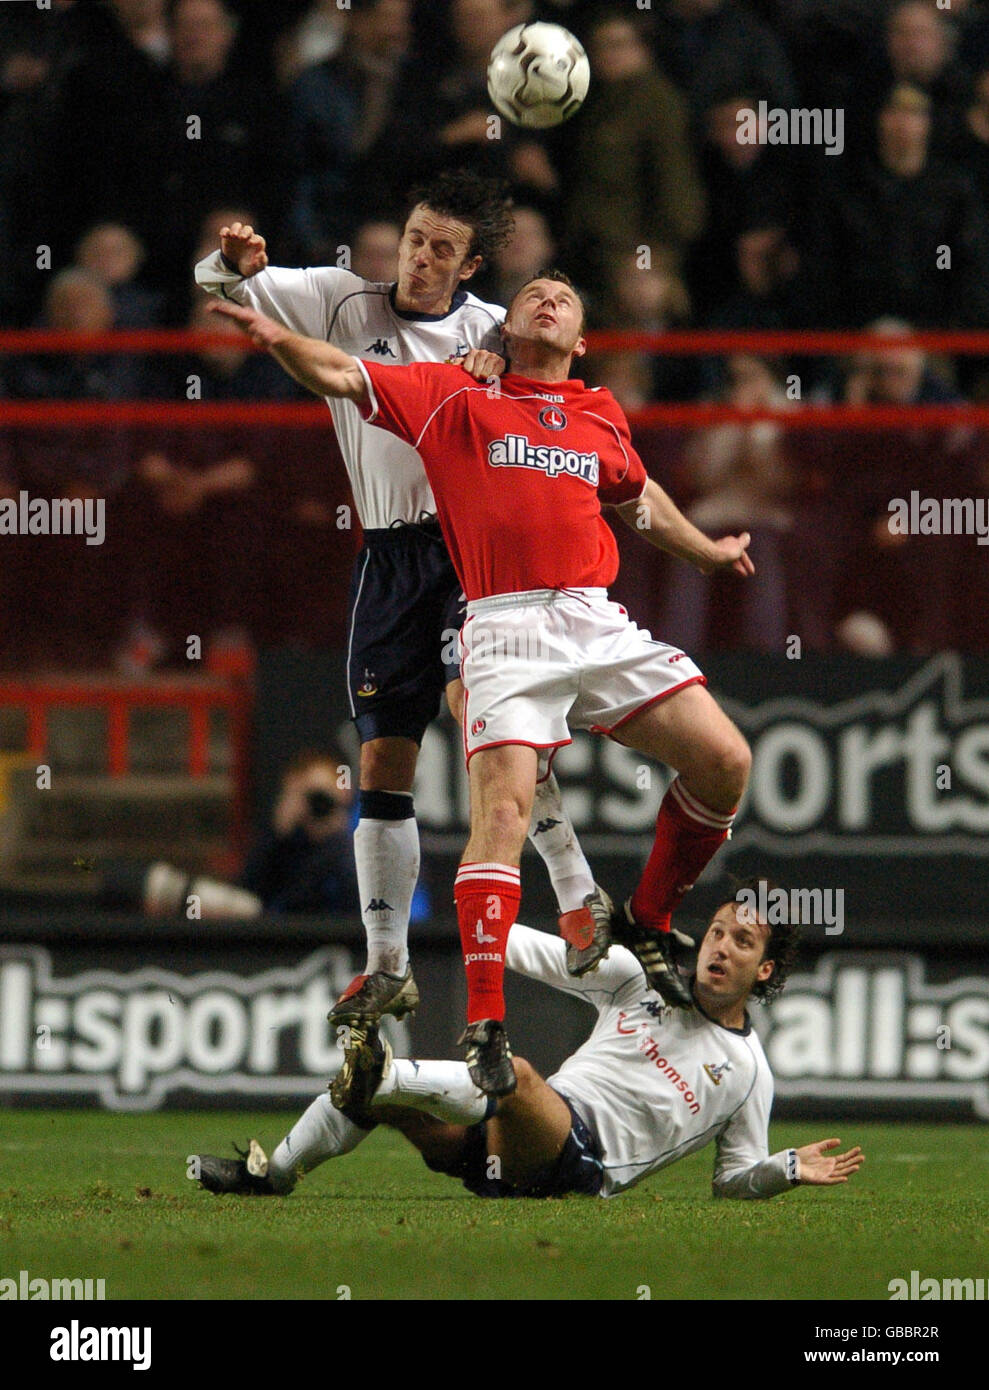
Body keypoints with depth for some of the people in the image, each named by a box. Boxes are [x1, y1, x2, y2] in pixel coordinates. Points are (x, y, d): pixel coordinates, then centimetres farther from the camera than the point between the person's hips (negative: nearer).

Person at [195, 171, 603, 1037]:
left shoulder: (492, 329, 5)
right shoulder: (344, 303, 8)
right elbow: (220, 286, 7)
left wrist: (496, 363, -22)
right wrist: (236, 263, -16)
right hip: (391, 553, 3)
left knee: (472, 698, -28)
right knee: (383, 761, 2)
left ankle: (577, 891, -21)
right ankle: (387, 967, 10)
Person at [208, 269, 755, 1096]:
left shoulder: (602, 418, 19)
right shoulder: (459, 397, 9)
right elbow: (342, 376, 2)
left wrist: (706, 551, 51)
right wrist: (280, 339, -17)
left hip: (599, 624, 4)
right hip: (507, 630, -4)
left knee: (725, 761, -7)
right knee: (503, 808, -20)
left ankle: (648, 923, 15)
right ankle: (484, 1022, -22)